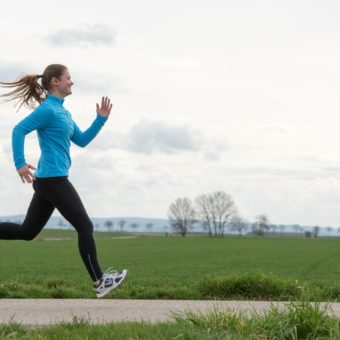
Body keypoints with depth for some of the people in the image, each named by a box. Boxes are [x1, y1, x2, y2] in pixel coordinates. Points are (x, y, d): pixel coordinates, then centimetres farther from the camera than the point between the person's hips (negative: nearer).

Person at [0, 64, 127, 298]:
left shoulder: (63, 112, 18)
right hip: (54, 180, -10)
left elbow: (82, 140, 21)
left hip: (46, 182, 10)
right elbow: (19, 130, -18)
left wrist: (101, 119, 14)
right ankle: (99, 282, 4)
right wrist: (20, 163, -24)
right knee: (85, 226, -2)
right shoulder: (48, 110, -11)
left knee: (27, 231, 11)